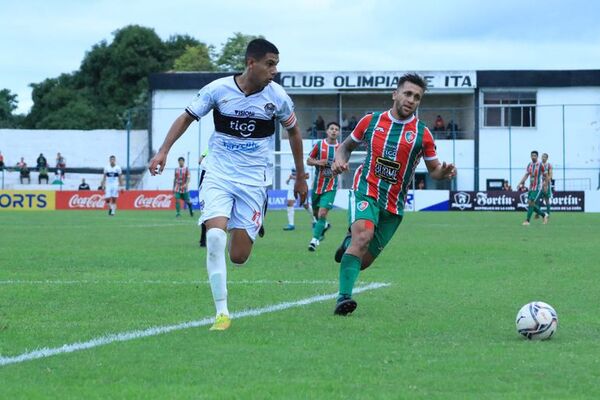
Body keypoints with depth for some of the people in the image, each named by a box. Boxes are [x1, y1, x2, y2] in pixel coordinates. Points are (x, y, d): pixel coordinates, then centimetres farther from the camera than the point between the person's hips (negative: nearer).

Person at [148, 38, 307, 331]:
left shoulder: (277, 97, -4)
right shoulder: (218, 89, -8)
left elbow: (293, 132, 13)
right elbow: (187, 117, 5)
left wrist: (301, 177, 19)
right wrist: (163, 151, -6)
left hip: (254, 180, 1)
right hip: (218, 174, -1)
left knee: (238, 257, -6)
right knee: (215, 236, -24)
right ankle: (222, 313, -15)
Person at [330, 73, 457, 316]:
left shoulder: (422, 134, 1)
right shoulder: (371, 121, 3)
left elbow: (433, 169, 7)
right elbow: (347, 145, 17)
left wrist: (444, 172, -17)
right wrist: (340, 159, -5)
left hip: (394, 204, 2)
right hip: (366, 191, -2)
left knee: (363, 261, 6)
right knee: (363, 235, -31)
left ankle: (349, 244, 43)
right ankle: (344, 298, -33)